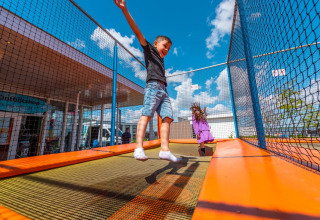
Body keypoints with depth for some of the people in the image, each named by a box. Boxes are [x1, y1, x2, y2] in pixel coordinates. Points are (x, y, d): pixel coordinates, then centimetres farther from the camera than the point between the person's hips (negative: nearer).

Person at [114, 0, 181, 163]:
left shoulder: (161, 60, 35)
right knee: (146, 114, -20)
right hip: (153, 86, -7)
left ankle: (165, 150, -13)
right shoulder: (149, 49, 17)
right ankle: (139, 148, -24)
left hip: (163, 90, 7)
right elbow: (137, 32, 6)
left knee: (167, 118, -8)